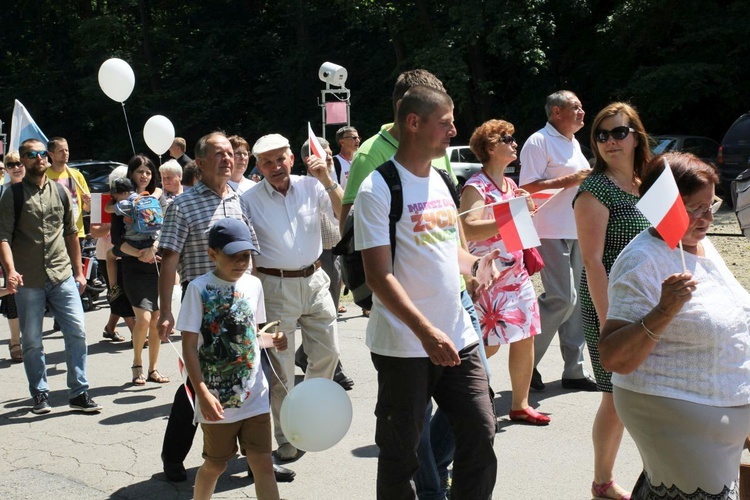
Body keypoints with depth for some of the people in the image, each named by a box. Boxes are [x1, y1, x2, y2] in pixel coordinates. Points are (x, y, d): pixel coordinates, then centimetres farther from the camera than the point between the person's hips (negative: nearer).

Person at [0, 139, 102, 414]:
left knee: (77, 332, -2)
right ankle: (40, 395, 19)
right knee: (32, 341, 5)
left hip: (63, 277, 3)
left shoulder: (60, 192, 11)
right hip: (28, 281, -3)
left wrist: (78, 271, 15)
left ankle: (79, 393, 7)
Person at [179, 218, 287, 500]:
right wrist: (203, 393, -18)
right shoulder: (199, 289, -11)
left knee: (263, 464, 3)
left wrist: (272, 340, -5)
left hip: (254, 394, 4)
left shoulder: (253, 285, 3)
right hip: (217, 400, -3)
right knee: (215, 465, 12)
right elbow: (189, 346, -12)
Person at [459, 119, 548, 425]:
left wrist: (528, 208, 9)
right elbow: (469, 229, -28)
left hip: (516, 272, 8)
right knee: (489, 345, -4)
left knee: (525, 338, 6)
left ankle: (520, 405, 16)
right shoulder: (476, 187, -13)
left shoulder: (510, 185, 13)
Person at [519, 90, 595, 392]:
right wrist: (569, 180, -19)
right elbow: (527, 187, -17)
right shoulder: (539, 142, -9)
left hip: (577, 231, 9)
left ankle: (574, 370, 15)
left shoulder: (573, 143, 19)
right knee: (561, 299, -13)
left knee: (576, 300, 9)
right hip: (552, 233, -9)